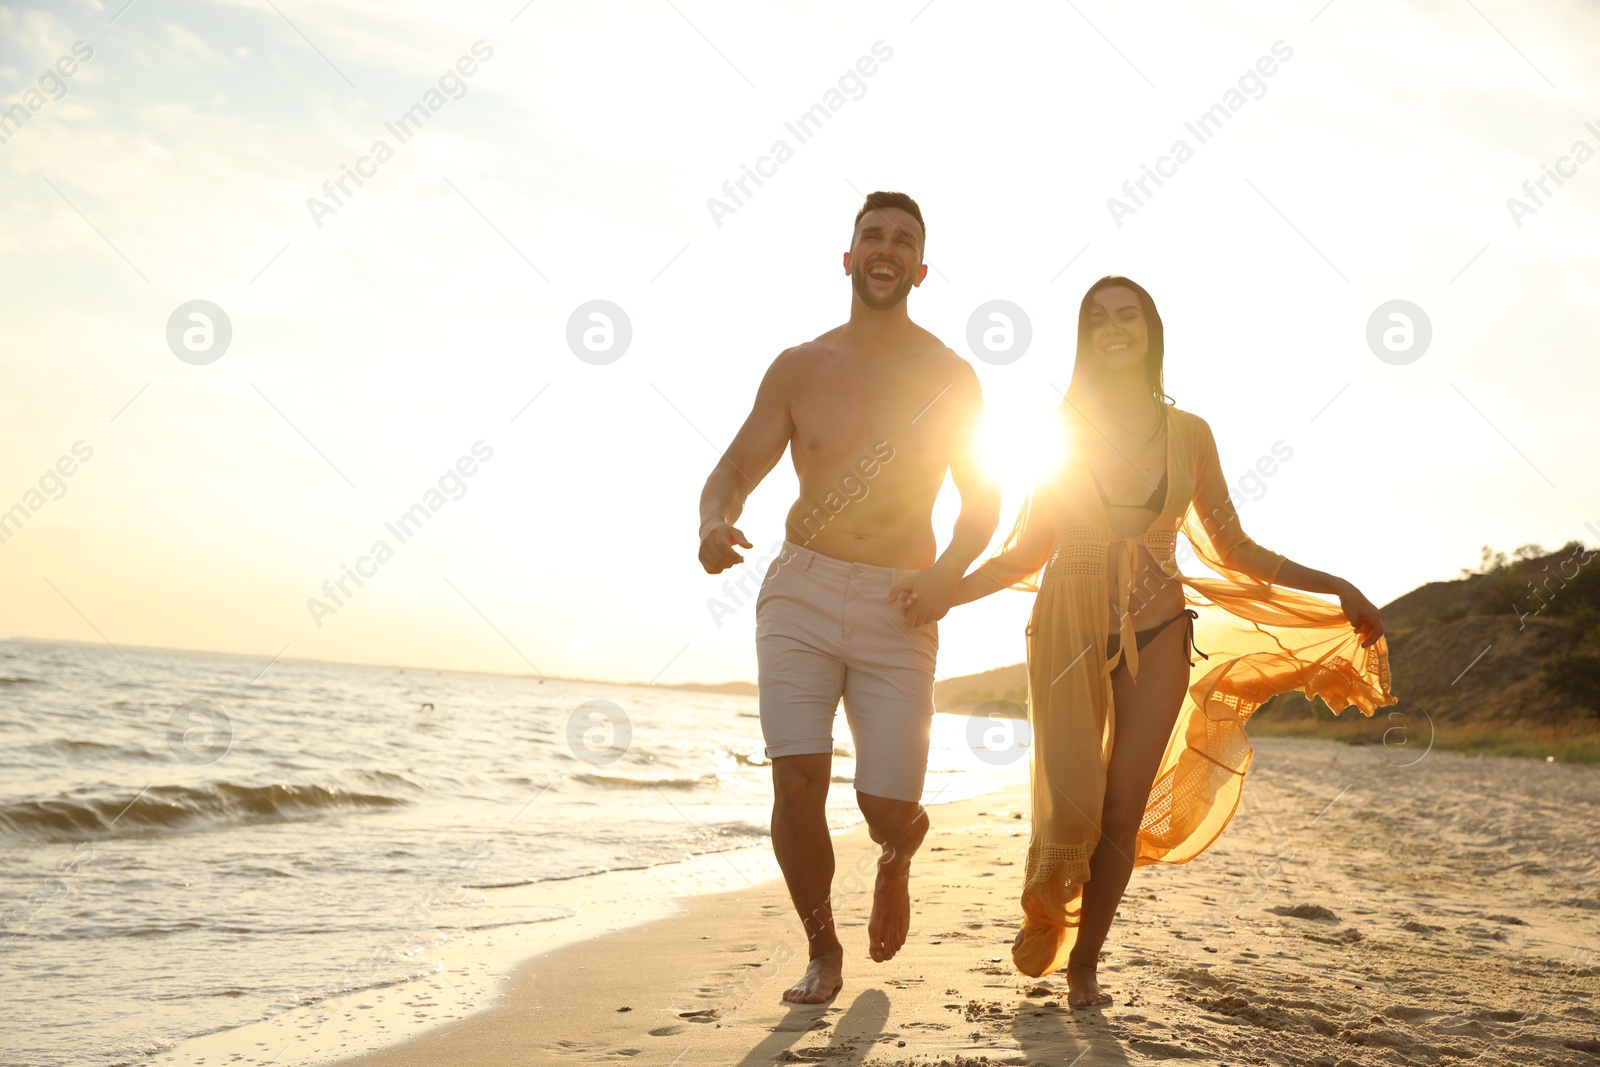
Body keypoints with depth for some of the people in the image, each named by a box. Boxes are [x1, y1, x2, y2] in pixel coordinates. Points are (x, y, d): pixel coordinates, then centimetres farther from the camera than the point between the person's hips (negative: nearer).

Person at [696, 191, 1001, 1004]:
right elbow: (738, 465, 5)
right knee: (797, 781, -12)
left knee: (888, 810, -4)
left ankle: (896, 860, 36)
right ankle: (822, 953, 12)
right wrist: (714, 524, -18)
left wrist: (948, 572, -10)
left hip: (897, 608, 0)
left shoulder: (949, 378, 5)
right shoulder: (799, 367, 6)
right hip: (801, 592, 1)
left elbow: (983, 501, 10)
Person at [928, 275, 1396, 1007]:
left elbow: (1235, 550, 9)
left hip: (1156, 636, 1)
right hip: (1070, 629, -1)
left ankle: (1085, 962, 14)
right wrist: (945, 591, -8)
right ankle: (1042, 914, 21)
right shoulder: (1064, 429, 3)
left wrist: (1335, 587, 1)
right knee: (1071, 802, -10)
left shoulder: (1189, 434, 6)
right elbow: (1027, 552, 5)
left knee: (1124, 809, -2)